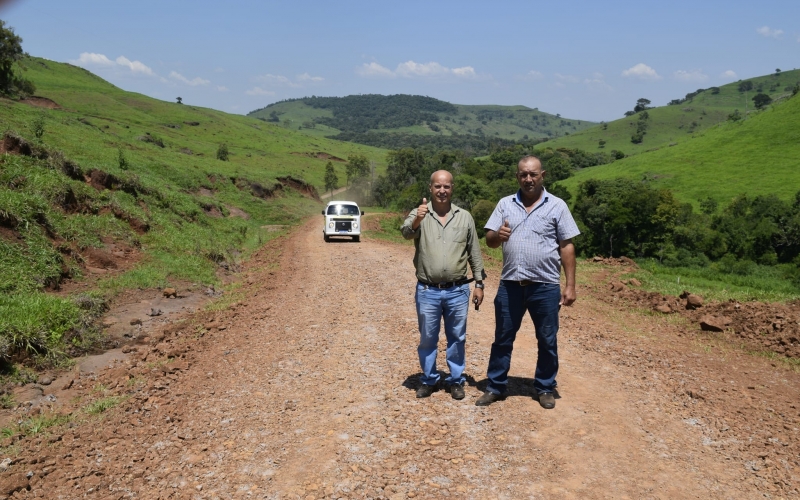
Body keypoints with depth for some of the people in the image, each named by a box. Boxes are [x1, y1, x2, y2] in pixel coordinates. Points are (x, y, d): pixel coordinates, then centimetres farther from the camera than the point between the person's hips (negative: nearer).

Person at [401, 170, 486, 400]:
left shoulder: (465, 217, 4)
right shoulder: (419, 214, -2)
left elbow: (475, 253, 8)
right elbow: (406, 232, -23)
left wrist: (479, 283, 4)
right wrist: (416, 221, -45)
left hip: (458, 291, 1)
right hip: (427, 291, -1)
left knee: (456, 338, 11)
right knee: (427, 338, 10)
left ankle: (456, 380, 26)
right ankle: (429, 380, 26)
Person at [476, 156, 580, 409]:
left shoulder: (557, 206, 0)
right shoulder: (505, 204, 6)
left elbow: (567, 247, 0)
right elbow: (490, 241, 5)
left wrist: (570, 285, -4)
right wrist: (498, 235, -19)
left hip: (545, 286, -1)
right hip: (510, 285, 2)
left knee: (547, 341, 10)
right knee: (503, 339, 10)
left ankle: (545, 389, 26)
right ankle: (496, 387, 23)